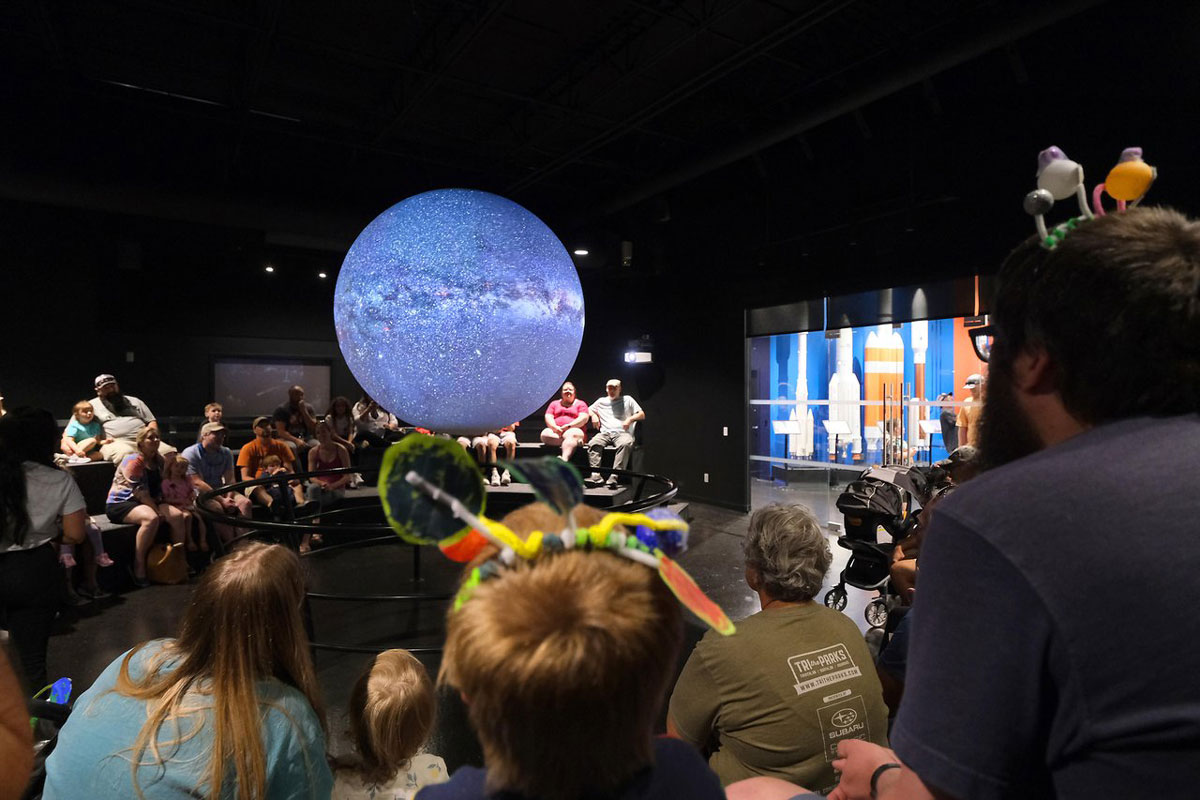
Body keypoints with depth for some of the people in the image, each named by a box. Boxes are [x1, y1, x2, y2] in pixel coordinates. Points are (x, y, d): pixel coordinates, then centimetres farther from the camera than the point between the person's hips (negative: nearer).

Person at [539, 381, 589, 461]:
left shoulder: (581, 404, 16)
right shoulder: (554, 403, 24)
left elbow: (584, 418, -1)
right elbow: (548, 417, 11)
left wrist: (568, 426, -14)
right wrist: (555, 427, -11)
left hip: (574, 430, -3)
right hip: (555, 432, 3)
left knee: (572, 435, -38)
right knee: (545, 434, -29)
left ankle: (564, 459, -60)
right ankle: (575, 441, -30)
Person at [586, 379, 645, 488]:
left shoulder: (627, 399, 21)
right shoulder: (601, 401, 28)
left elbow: (642, 415, 15)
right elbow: (588, 409, 35)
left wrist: (630, 419, -4)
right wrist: (593, 415, 11)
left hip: (622, 433, -2)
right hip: (605, 433, 2)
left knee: (626, 444, -39)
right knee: (593, 443, -32)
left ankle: (614, 476, -48)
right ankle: (596, 475, -42)